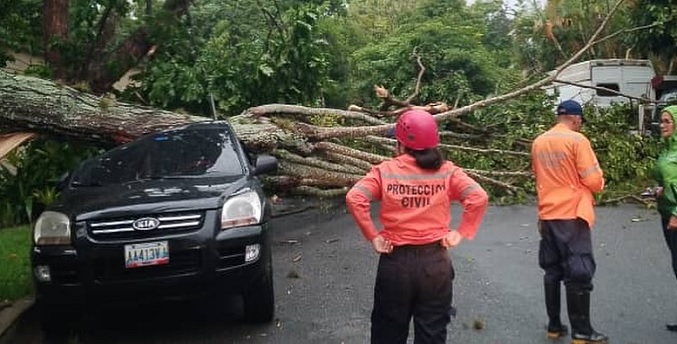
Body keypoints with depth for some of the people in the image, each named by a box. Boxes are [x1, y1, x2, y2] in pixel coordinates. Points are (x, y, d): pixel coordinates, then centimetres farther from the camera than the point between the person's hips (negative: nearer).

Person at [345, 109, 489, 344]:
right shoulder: (447, 171, -3)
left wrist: (372, 236, -9)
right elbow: (479, 198, -13)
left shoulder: (385, 171, -5)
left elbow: (354, 199, -17)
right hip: (436, 262, 1)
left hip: (395, 262, -1)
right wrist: (461, 233, -5)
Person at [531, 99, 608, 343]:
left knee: (552, 271, 13)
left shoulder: (538, 142, 7)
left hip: (547, 215, 7)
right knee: (579, 273, -1)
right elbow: (593, 179, -12)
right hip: (572, 214, -6)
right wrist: (599, 184, 9)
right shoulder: (577, 140, -12)